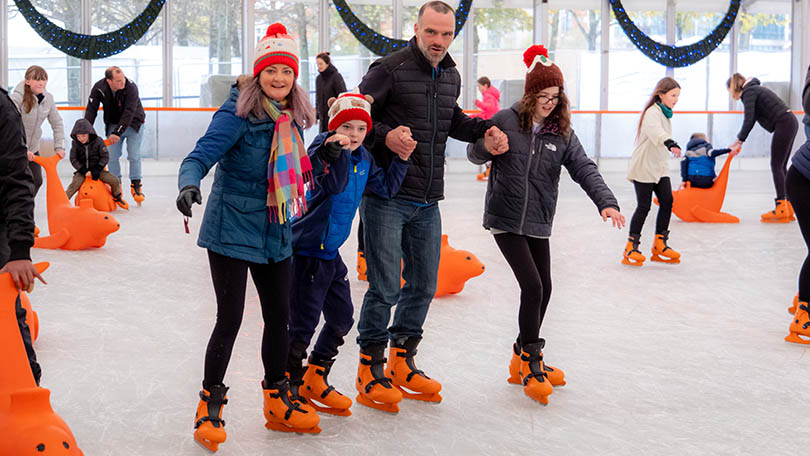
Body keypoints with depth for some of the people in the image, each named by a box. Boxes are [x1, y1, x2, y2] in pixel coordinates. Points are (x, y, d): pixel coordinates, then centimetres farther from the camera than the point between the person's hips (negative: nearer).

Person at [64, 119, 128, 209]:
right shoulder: (75, 144, -5)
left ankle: (117, 198, 14)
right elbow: (73, 159, -4)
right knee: (74, 184, -28)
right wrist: (84, 171, -15)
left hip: (96, 169, 0)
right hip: (82, 170, 0)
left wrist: (97, 169, -16)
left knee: (115, 181, -13)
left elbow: (105, 157, -6)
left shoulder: (98, 141, -8)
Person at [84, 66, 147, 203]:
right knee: (112, 156, -3)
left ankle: (136, 185, 6)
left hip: (133, 123, -3)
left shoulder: (131, 88, -29)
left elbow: (129, 113, -33)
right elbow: (91, 110, -17)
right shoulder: (99, 89, -19)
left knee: (134, 156, -8)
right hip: (113, 124, 3)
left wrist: (117, 133, -38)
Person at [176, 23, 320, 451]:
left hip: (276, 233, 7)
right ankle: (210, 404, 13)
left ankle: (277, 401, 31)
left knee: (279, 316, 14)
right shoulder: (238, 113, -17)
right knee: (230, 318, -4)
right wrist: (189, 184, -45)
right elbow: (201, 155, -28)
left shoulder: (293, 117, 4)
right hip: (232, 230, -7)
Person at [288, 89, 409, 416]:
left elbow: (385, 189, 13)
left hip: (331, 252, 8)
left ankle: (314, 381, 29)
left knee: (342, 319, 13)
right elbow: (334, 185, -34)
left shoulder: (363, 159, 6)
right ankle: (287, 386, 13)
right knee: (303, 323, -3)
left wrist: (402, 160, 3)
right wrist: (335, 152, -50)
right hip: (306, 250, -8)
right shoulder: (323, 148, -17)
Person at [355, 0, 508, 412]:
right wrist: (385, 136, -27)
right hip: (385, 196, -7)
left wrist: (484, 130, 12)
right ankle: (370, 370, 10)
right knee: (385, 288, -6)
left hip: (427, 202, 7)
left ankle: (402, 363, 28)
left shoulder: (451, 77, 11)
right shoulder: (390, 69, -11)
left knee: (423, 285, 13)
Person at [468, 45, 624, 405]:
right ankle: (530, 363, 1)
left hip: (538, 223, 5)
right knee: (532, 287, -13)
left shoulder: (562, 132, 2)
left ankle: (524, 359, 27)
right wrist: (487, 146, -21)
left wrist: (606, 201, -22)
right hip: (505, 220, -5)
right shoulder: (506, 121, -7)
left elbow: (584, 169, -7)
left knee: (544, 289, 9)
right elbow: (474, 155, 3)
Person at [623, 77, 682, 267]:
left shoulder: (664, 113, 14)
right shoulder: (652, 112, -17)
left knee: (667, 201, -2)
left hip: (660, 168, 8)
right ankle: (631, 247, 4)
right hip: (644, 167, -8)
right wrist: (670, 143, -56)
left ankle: (660, 245, 7)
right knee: (643, 206, -6)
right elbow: (655, 130, -39)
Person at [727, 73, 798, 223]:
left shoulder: (748, 92, -8)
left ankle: (781, 209, -9)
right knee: (781, 166, 11)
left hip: (783, 124, -9)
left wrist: (739, 141, -11)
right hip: (791, 122, 9)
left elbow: (749, 120, -14)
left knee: (777, 166, -7)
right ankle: (788, 209, 11)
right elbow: (751, 119, 25)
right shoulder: (754, 89, 21)